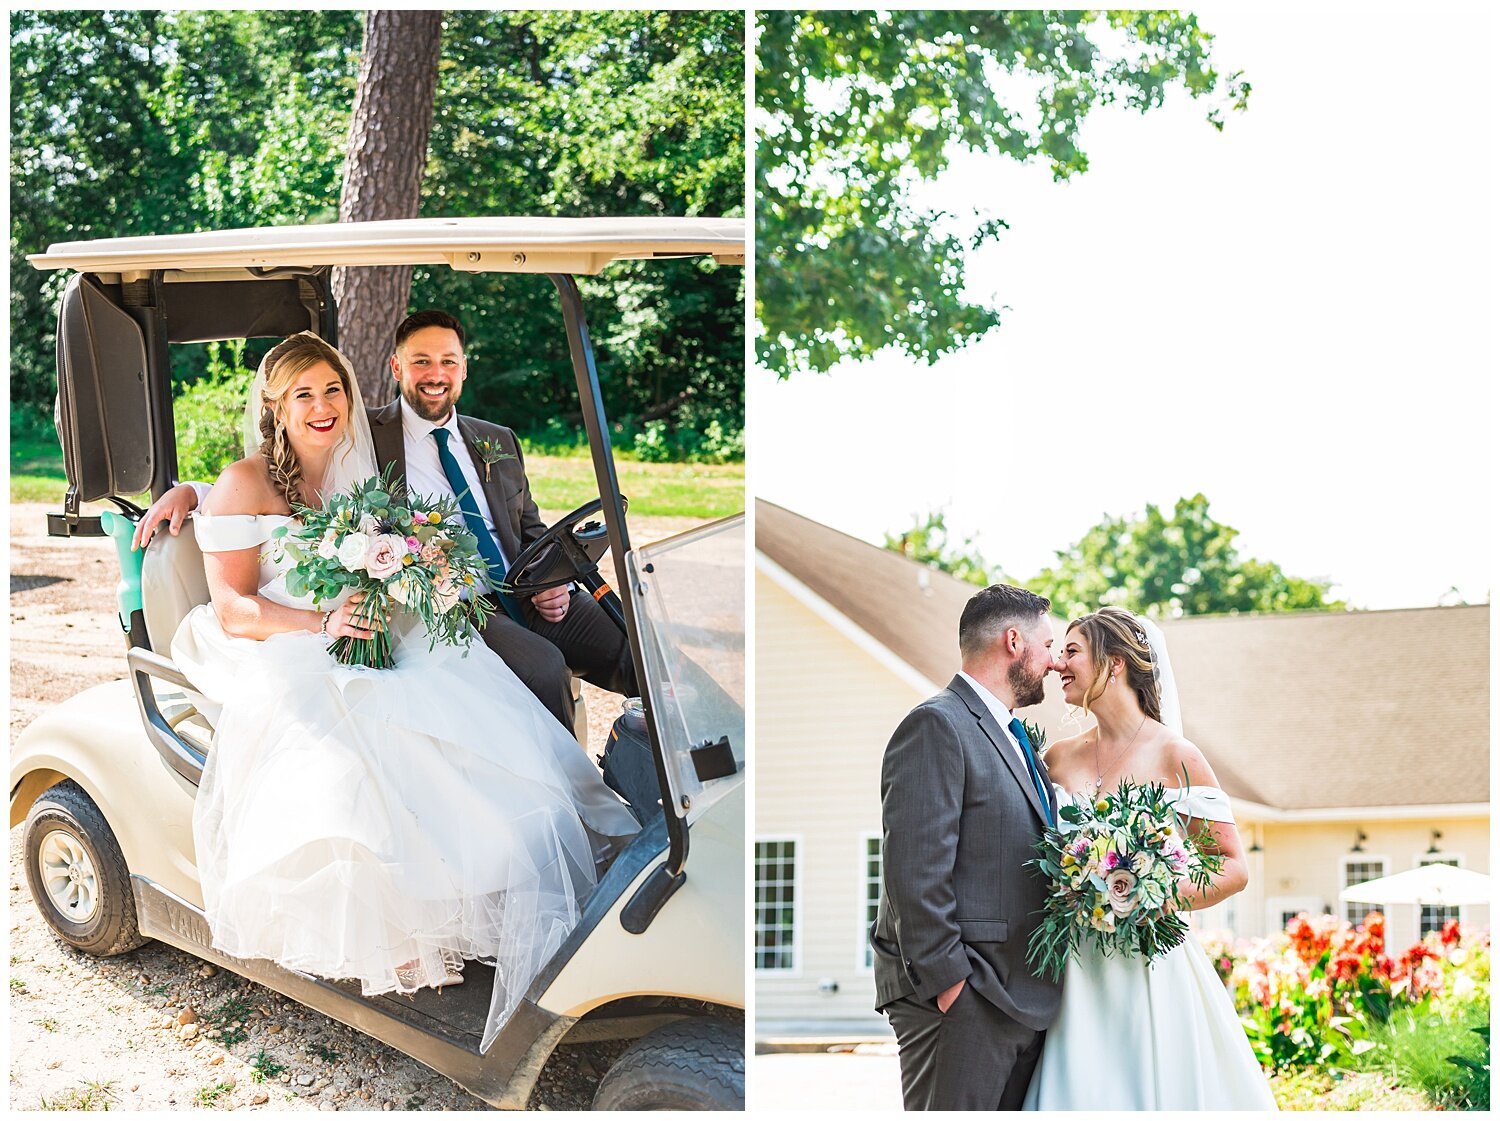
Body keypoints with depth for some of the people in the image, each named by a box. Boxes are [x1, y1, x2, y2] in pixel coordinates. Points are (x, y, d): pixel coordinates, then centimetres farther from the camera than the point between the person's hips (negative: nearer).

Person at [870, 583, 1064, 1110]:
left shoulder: (1014, 738, 20)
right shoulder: (937, 725, -11)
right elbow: (915, 872, -18)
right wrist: (948, 981, -19)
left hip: (1024, 998, 9)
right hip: (960, 999, -9)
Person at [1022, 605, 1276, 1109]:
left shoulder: (1175, 756, -3)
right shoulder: (1059, 759, 10)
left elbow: (1234, 867, -1)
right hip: (1078, 969, 4)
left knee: (1158, 1086, -4)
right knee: (1079, 1093, -1)